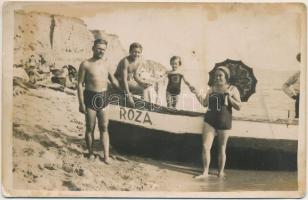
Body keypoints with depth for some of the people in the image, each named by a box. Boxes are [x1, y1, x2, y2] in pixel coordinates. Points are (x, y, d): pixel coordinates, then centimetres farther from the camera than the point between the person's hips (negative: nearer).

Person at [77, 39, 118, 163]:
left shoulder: (106, 64, 9)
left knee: (104, 128, 3)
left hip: (103, 98, 4)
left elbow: (113, 80, 22)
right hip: (90, 98, -4)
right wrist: (81, 103, -11)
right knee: (90, 128, 6)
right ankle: (91, 153, 20)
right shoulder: (86, 64, -5)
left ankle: (106, 155, 6)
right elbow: (80, 84, -6)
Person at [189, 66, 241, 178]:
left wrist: (229, 96, -16)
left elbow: (238, 107, -6)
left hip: (224, 122, -3)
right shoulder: (212, 89, 11)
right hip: (210, 120, 3)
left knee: (222, 149, 9)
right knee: (205, 146, -7)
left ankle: (221, 172, 24)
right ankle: (205, 172, -1)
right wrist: (196, 93, 6)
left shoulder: (232, 89, 0)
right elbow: (205, 103, 15)